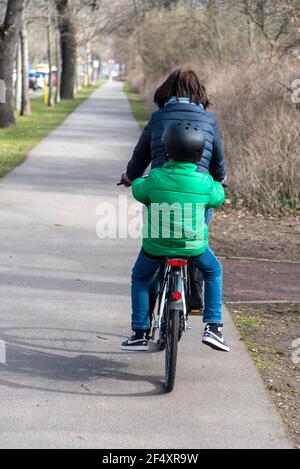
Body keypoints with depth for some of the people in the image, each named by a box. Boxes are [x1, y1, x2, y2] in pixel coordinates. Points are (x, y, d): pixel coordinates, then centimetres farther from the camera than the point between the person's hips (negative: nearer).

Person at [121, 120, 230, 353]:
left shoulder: (155, 178, -14)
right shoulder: (205, 182, -12)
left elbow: (139, 192, 6)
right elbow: (218, 197, 9)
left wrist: (136, 180, 28)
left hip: (155, 245, 0)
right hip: (194, 247, 0)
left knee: (141, 278, 27)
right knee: (213, 271, 28)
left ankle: (140, 333, 23)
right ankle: (213, 326, 17)